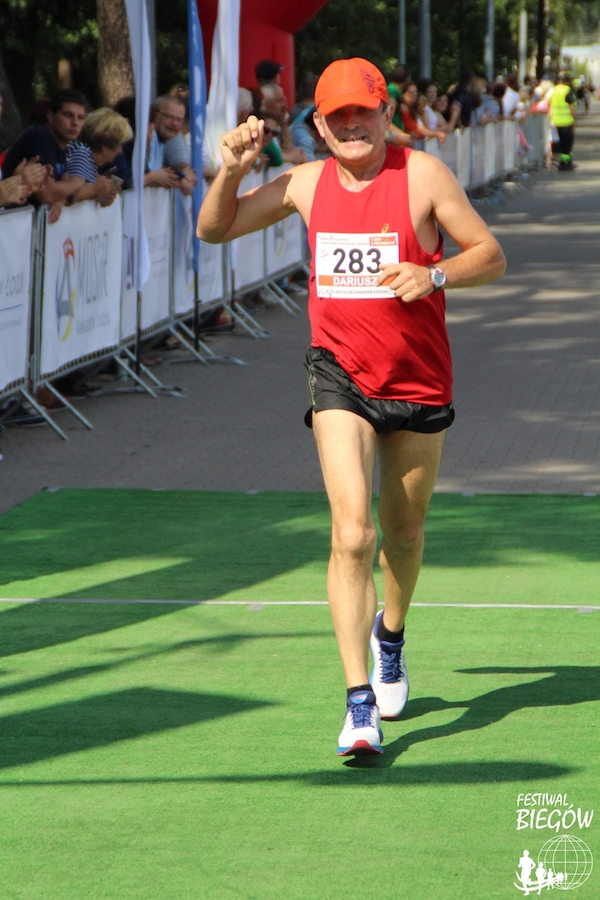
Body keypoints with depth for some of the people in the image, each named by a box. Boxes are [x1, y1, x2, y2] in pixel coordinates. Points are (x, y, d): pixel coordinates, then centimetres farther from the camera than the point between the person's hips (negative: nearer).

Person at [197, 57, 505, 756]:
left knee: (403, 532, 16)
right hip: (341, 377, 0)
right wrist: (230, 171, -6)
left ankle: (390, 633, 49)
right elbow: (214, 230, 12)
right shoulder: (305, 183, 2)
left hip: (419, 382, 0)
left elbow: (491, 255, -5)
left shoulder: (422, 175, -7)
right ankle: (360, 704, -18)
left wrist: (435, 276, -23)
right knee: (351, 533, -17)